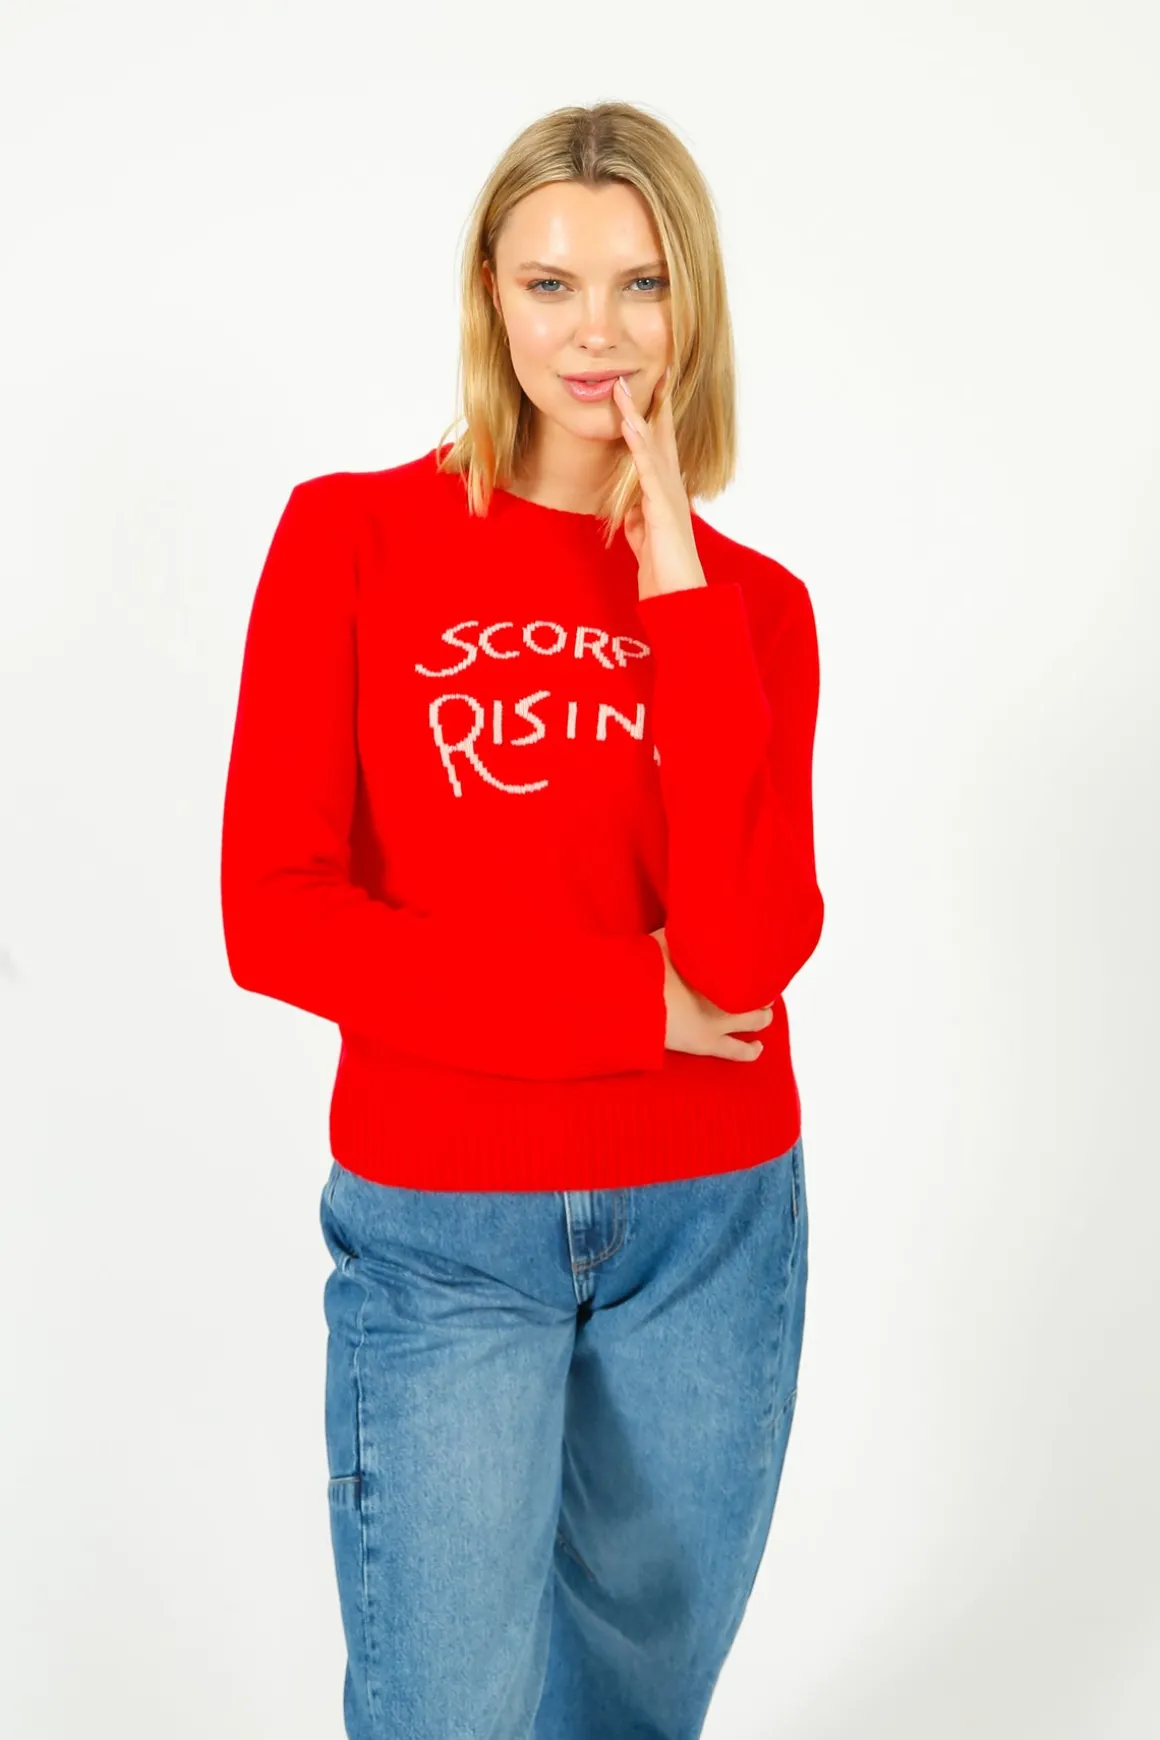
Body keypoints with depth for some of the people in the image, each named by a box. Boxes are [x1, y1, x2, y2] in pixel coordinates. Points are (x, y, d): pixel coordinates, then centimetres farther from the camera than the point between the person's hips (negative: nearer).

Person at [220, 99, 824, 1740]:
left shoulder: (753, 602, 0)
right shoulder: (351, 534, -5)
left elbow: (745, 950, -15)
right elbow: (275, 916, -12)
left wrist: (673, 587, -17)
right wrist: (635, 1000, -13)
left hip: (710, 1224, 3)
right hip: (443, 1234, -2)